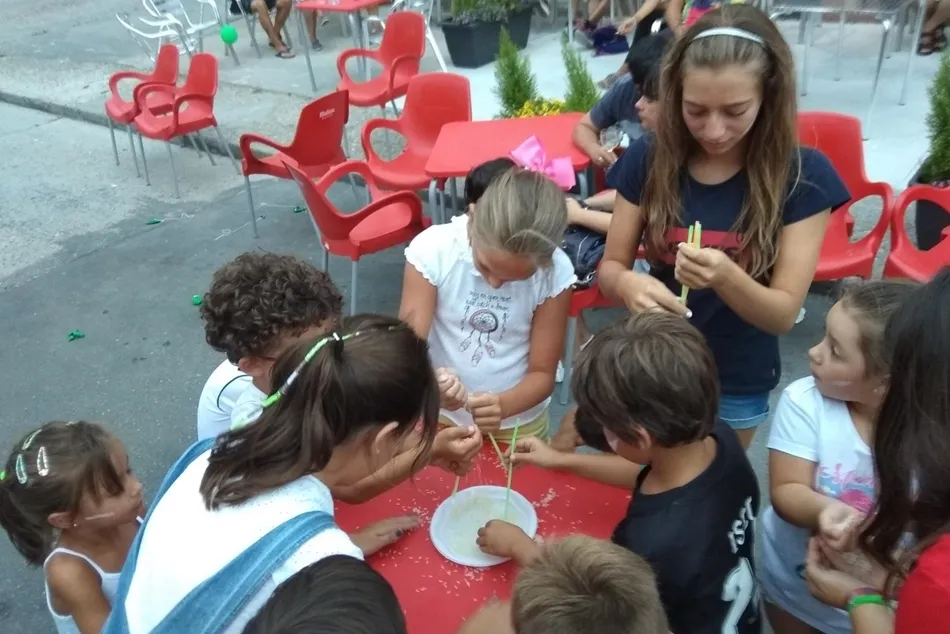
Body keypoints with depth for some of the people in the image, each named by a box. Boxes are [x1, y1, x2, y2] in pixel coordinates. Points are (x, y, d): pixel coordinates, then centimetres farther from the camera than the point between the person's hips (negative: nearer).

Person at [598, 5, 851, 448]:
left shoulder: (803, 175, -16)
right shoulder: (647, 159, -12)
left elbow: (784, 315, -16)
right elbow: (610, 267, -7)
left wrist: (725, 277, -36)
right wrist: (629, 284, -31)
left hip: (738, 384, -1)